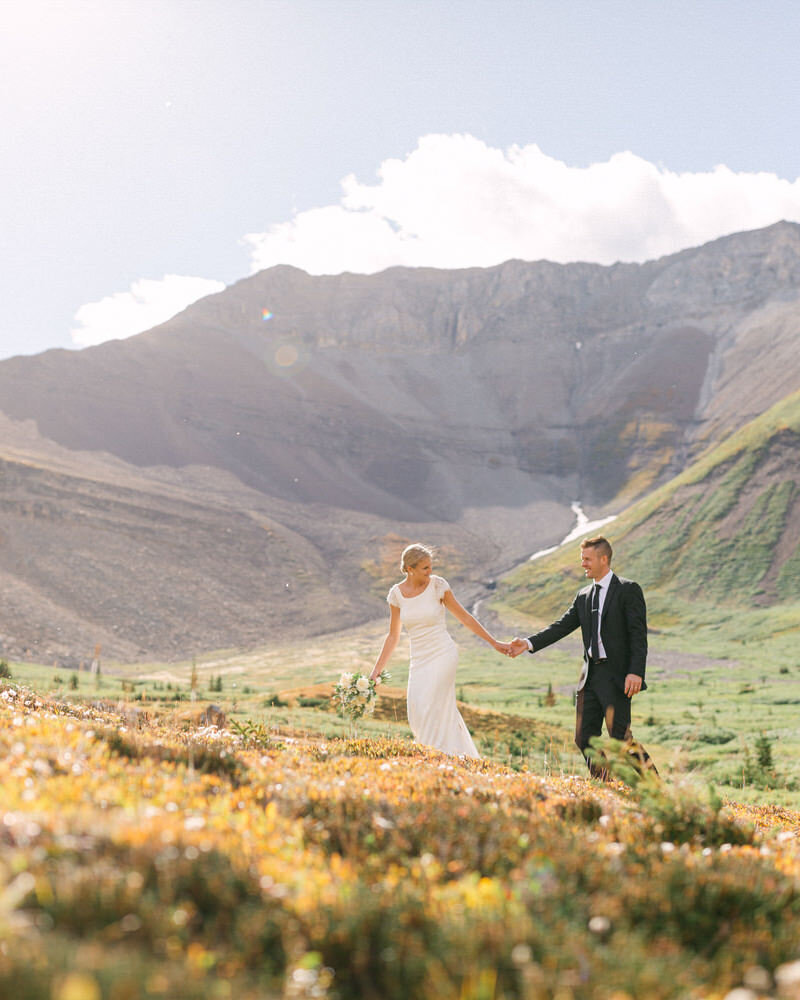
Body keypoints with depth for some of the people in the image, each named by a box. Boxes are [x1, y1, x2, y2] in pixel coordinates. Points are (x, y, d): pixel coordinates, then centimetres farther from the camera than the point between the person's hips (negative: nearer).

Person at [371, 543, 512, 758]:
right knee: (418, 714, 1)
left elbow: (464, 617, 3)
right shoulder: (397, 594, 1)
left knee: (429, 710, -14)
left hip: (443, 655, -4)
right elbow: (393, 635, 10)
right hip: (419, 660, 4)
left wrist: (494, 643, 5)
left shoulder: (438, 585, -7)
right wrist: (377, 669, 8)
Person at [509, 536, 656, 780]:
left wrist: (636, 672, -19)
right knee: (585, 737, 4)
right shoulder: (583, 596, 16)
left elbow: (638, 634, -9)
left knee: (620, 736, -10)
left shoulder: (628, 590, -3)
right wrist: (529, 643, -3)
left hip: (616, 676, -7)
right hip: (591, 675, 7)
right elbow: (562, 626, 10)